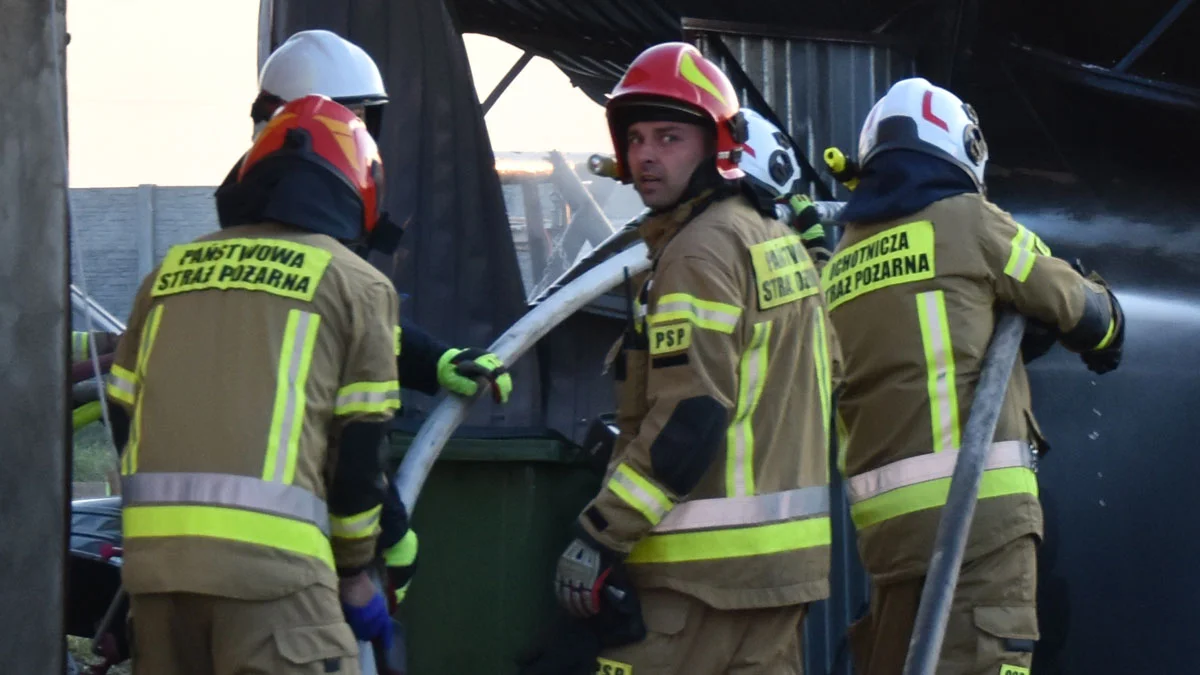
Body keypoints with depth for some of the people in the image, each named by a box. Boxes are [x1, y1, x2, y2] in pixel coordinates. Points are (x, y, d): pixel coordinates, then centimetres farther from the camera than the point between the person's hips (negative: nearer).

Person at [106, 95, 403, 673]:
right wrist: (354, 573, 16)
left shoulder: (170, 271, 21)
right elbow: (360, 450, 4)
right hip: (270, 558, -5)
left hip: (154, 558, 5)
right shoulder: (356, 284, 7)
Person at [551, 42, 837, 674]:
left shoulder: (701, 250, -12)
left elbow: (688, 419, -20)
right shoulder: (779, 238, 17)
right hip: (783, 554, 10)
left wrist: (600, 535, -18)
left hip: (703, 567, -10)